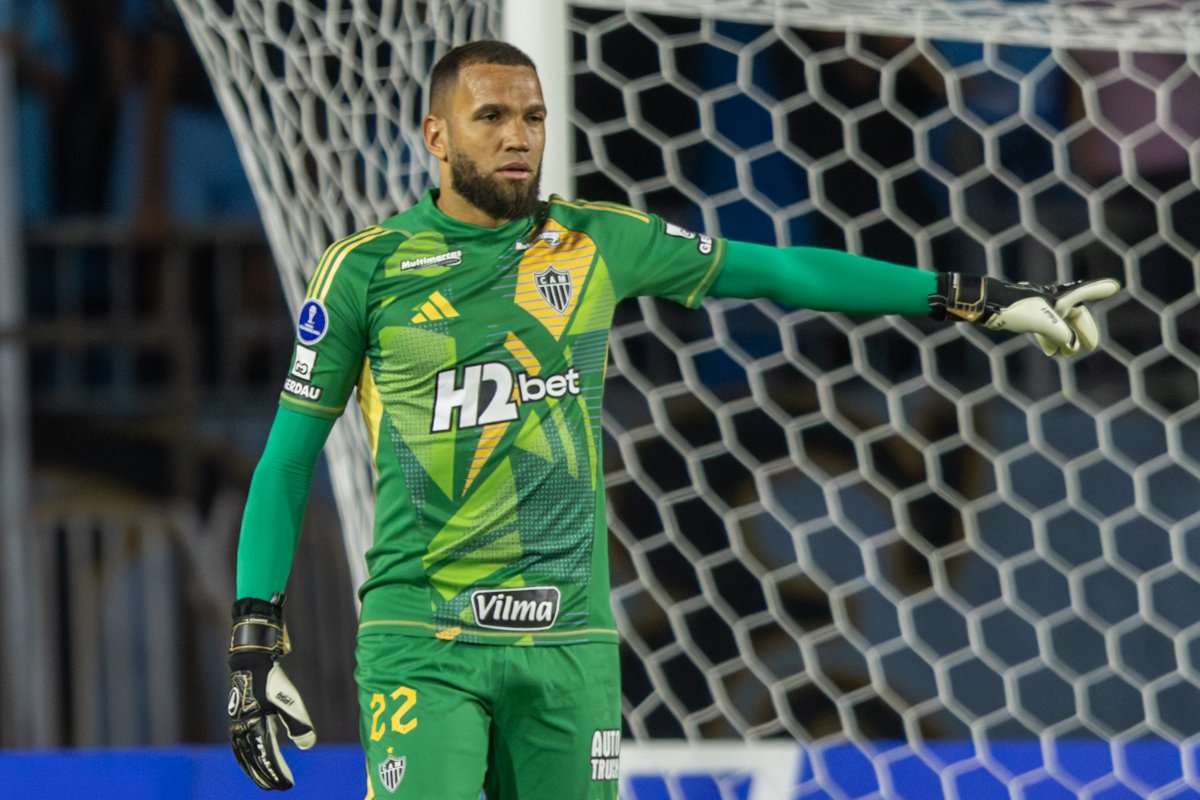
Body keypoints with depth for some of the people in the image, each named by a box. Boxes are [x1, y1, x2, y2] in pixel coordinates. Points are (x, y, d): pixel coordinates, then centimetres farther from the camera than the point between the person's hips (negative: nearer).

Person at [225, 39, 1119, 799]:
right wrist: (255, 649, -1)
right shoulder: (367, 269, 0)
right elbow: (286, 461, 5)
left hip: (570, 642, 3)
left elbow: (785, 271, 15)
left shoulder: (596, 244, 8)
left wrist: (981, 298, 15)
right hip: (420, 645, -3)